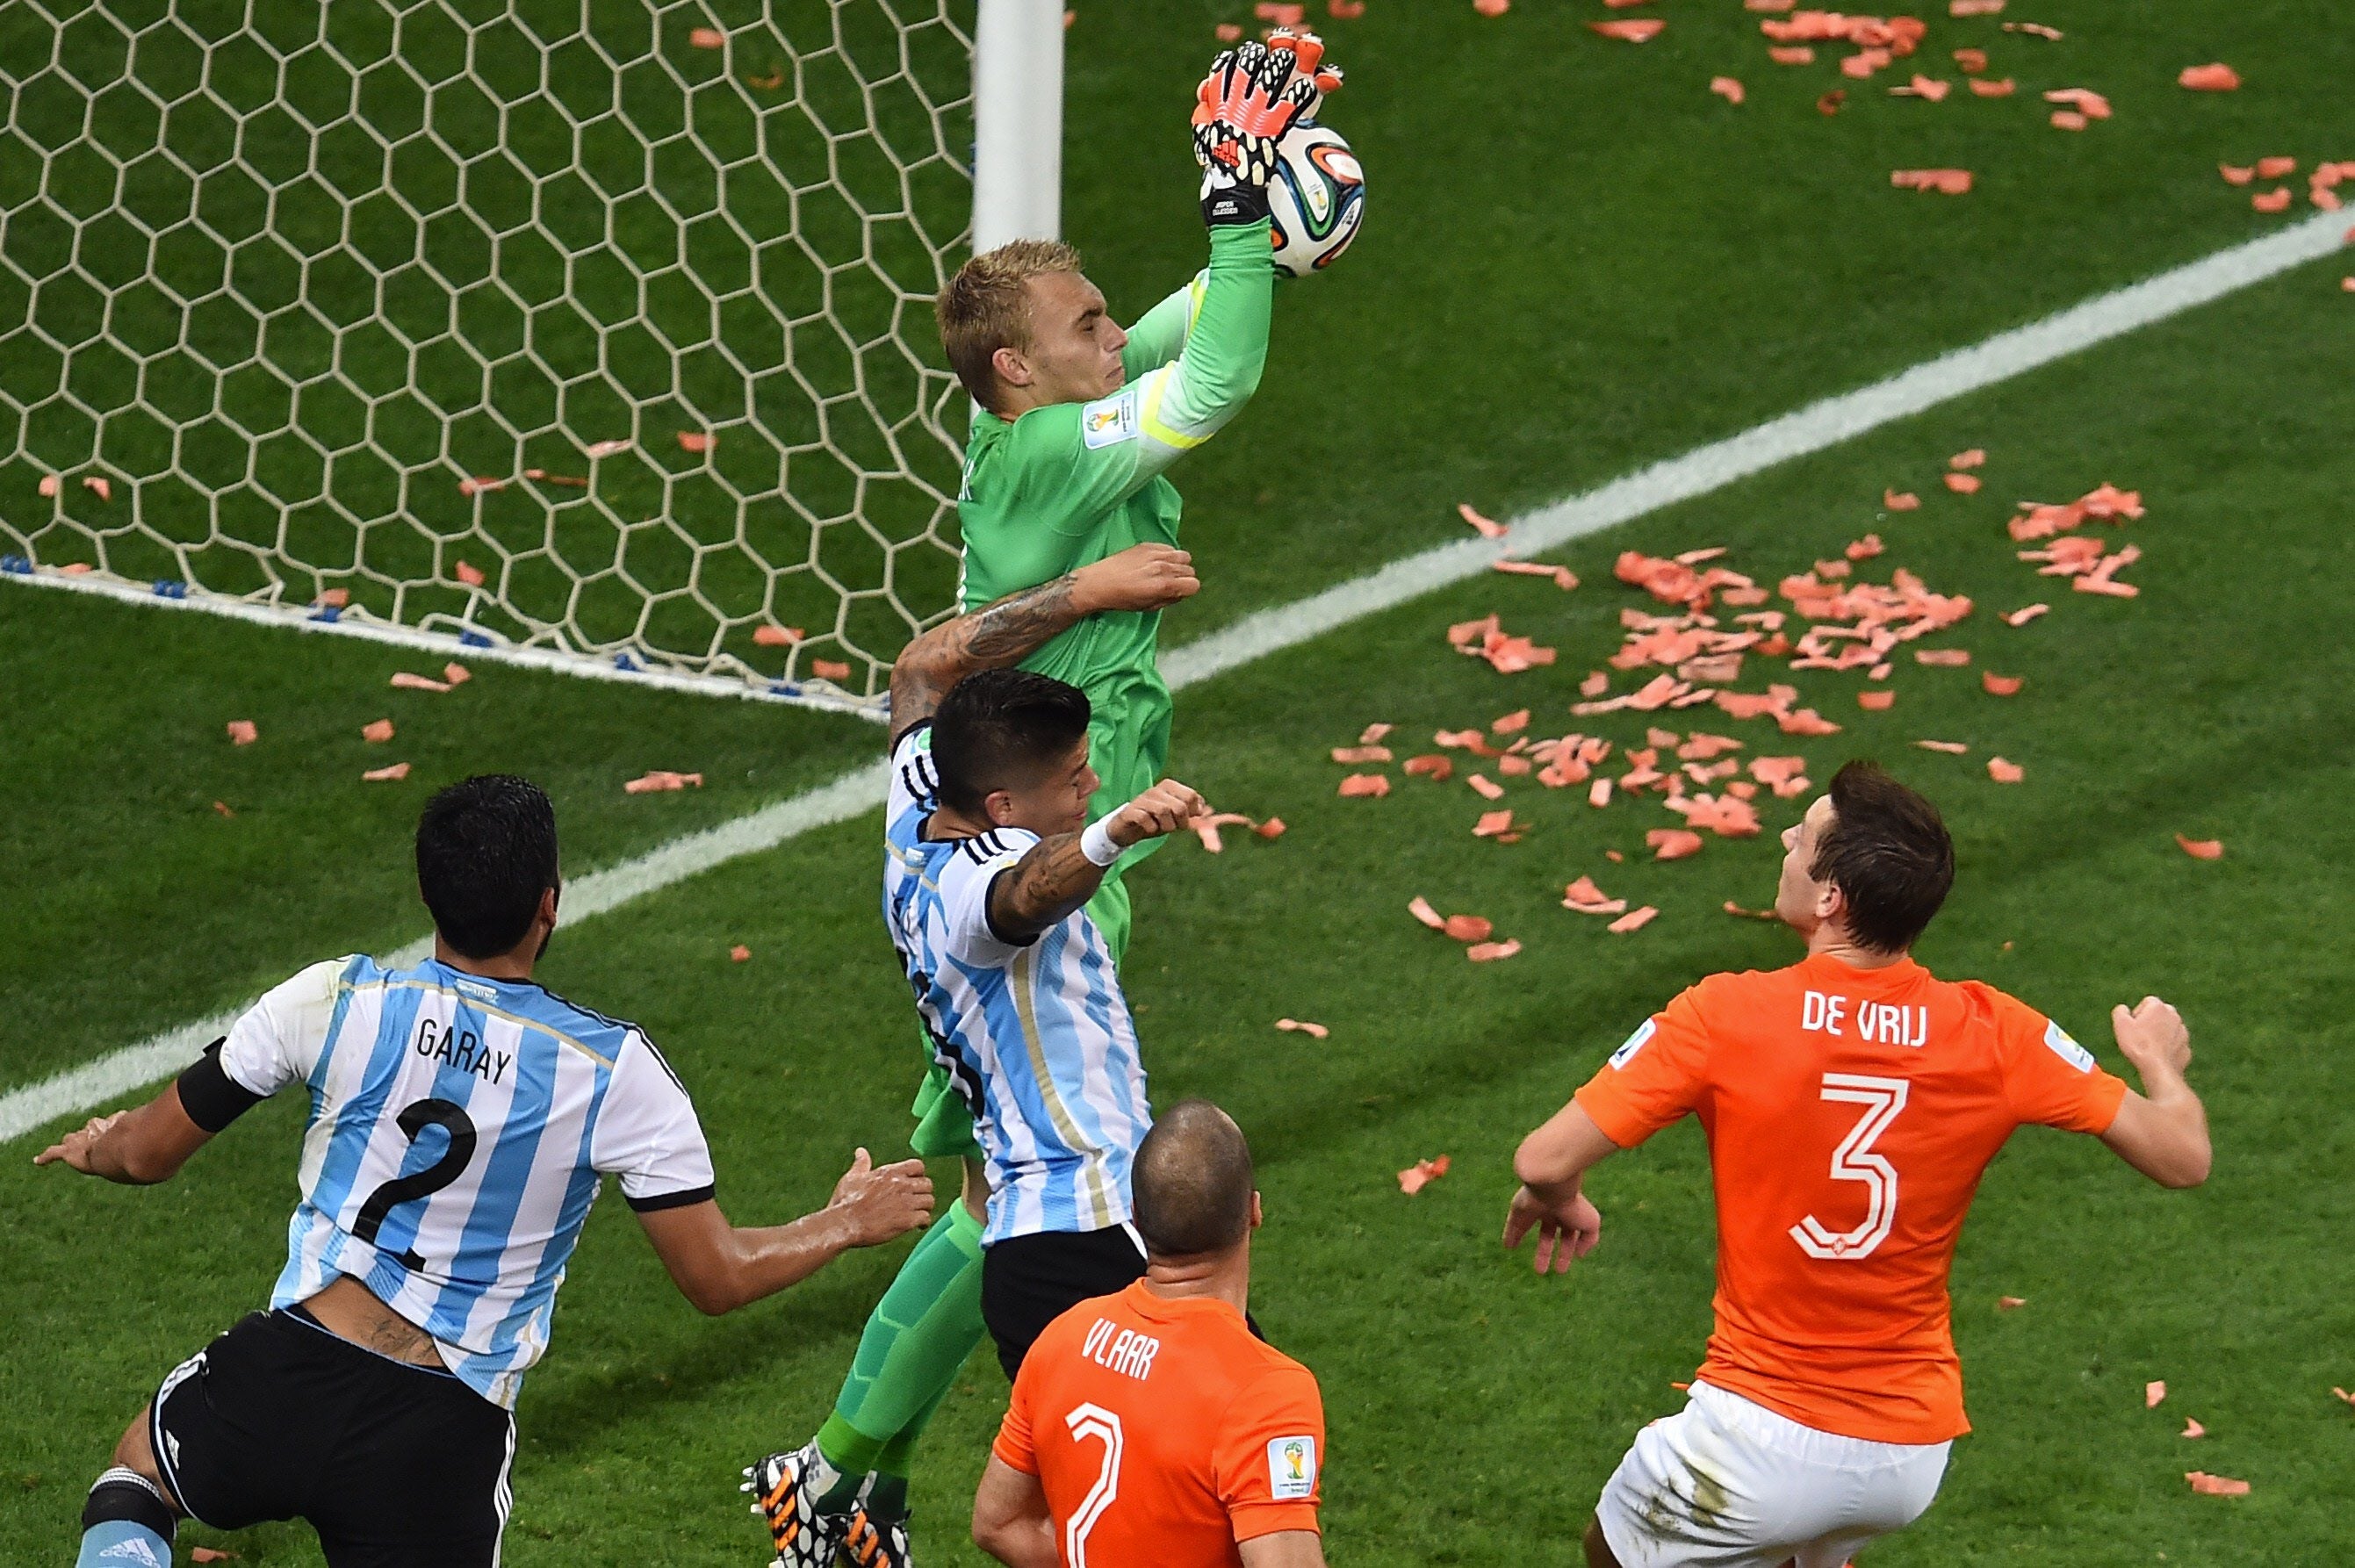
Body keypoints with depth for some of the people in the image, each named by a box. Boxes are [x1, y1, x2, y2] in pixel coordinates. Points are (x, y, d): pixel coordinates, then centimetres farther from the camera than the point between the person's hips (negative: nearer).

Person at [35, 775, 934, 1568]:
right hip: (446, 1440, 0)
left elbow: (149, 1153, 6)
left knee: (133, 1481, 30)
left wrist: (95, 1149, 30)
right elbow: (717, 1277, -1)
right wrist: (846, 1225, 17)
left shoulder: (336, 1000, -4)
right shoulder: (617, 1070, -6)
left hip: (285, 1377, 0)